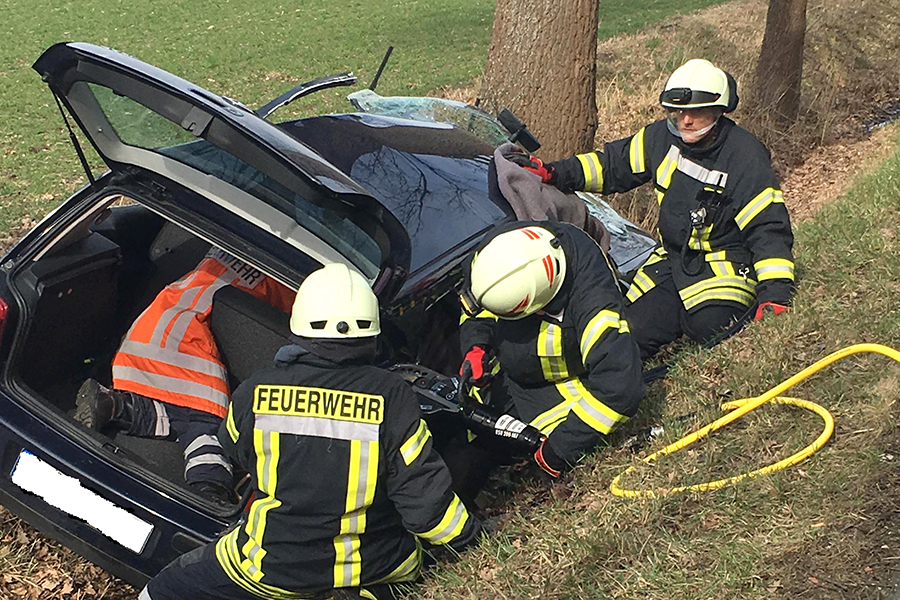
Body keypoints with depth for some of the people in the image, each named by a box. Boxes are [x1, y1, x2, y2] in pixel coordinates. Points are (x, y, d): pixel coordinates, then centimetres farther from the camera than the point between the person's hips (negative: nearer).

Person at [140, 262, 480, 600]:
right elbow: (424, 495, -12)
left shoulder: (254, 394, -12)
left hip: (275, 567, 1)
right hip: (377, 563, 0)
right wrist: (468, 533, 6)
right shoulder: (393, 397, -16)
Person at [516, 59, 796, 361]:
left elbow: (770, 228, -16)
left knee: (712, 328, -29)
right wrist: (553, 173, 3)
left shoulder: (745, 157, -16)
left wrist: (775, 296, -26)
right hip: (672, 258, 4)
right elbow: (613, 164, 12)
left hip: (725, 264, -4)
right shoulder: (662, 137, -2)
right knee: (635, 332, -13)